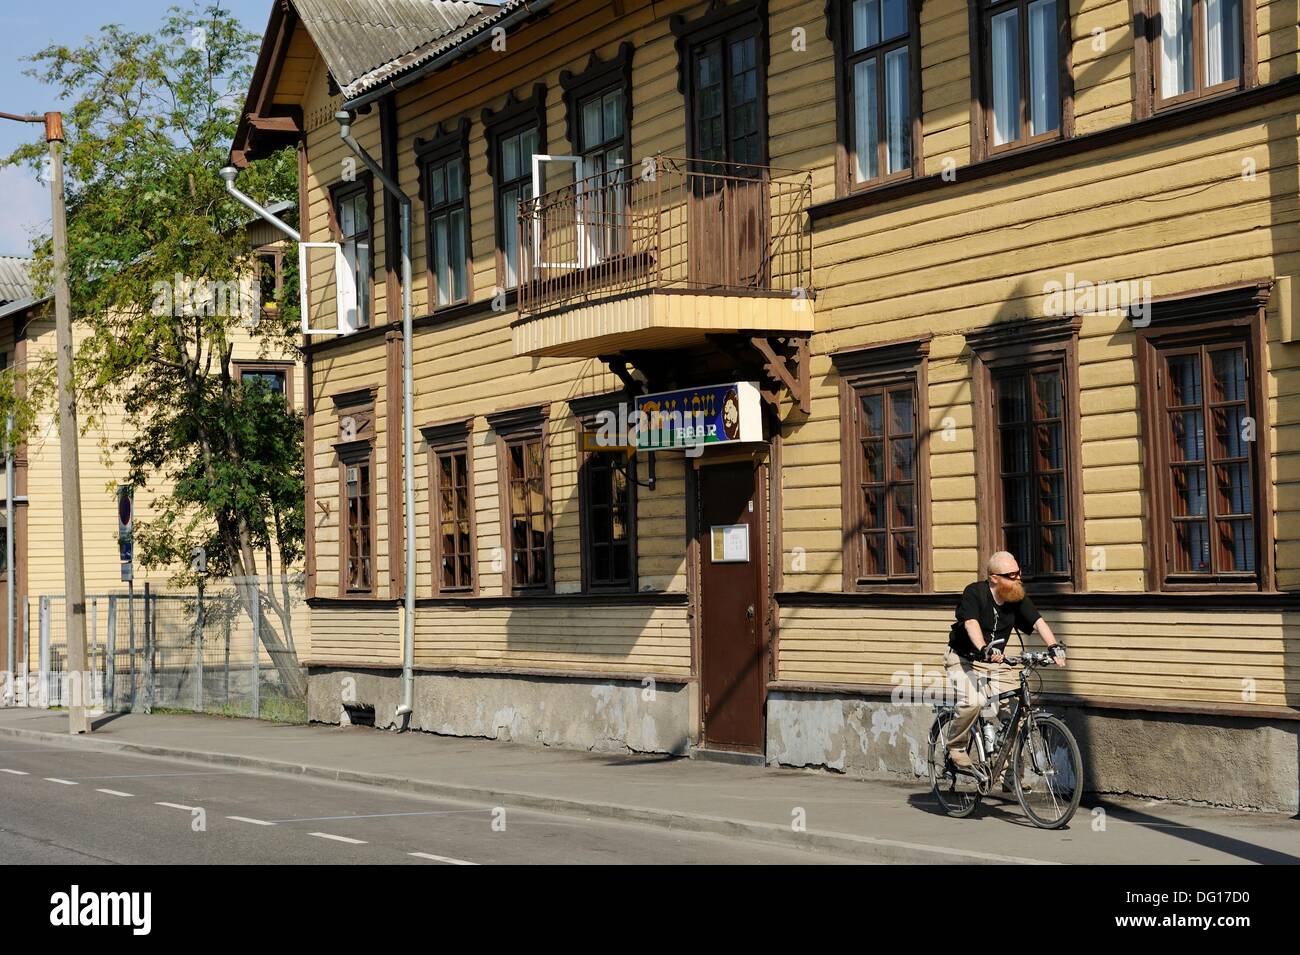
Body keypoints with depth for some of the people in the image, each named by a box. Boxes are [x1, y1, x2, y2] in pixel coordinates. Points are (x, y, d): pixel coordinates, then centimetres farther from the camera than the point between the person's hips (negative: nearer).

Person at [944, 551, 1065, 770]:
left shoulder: (1018, 598, -4)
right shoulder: (975, 593, -19)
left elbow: (1038, 622, -13)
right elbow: (971, 624, -34)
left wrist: (1054, 647, -32)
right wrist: (984, 650, -51)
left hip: (995, 662, 5)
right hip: (964, 659, -5)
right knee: (972, 702, -30)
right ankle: (955, 747, -4)